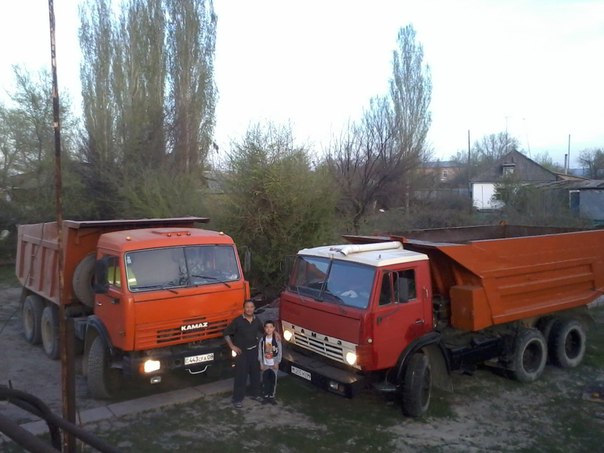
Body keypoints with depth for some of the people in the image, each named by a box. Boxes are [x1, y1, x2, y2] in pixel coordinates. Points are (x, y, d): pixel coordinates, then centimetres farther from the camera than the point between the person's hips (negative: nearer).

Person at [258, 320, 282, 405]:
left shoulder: (277, 339, -10)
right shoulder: (262, 339, -5)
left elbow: (279, 352, -6)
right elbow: (260, 351, -2)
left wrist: (277, 363, -8)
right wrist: (261, 363, -4)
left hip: (274, 364, -1)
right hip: (265, 364, 1)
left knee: (273, 381, 6)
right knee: (265, 381, 7)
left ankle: (272, 397, 18)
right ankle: (265, 396, 19)